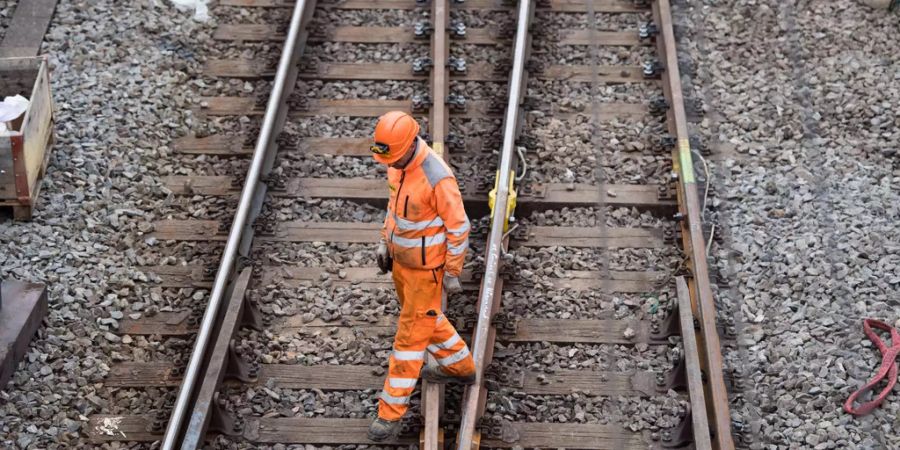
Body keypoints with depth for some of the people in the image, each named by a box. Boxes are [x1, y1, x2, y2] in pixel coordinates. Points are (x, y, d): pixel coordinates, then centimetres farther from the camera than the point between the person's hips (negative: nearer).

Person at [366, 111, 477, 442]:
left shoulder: (438, 177, -33)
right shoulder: (399, 161, -7)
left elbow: (459, 227, -22)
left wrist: (453, 274, -14)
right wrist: (385, 241, 14)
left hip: (426, 266, -8)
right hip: (402, 258, 8)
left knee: (411, 335, 2)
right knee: (426, 318, 27)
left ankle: (391, 411, 12)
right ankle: (459, 367, 50)